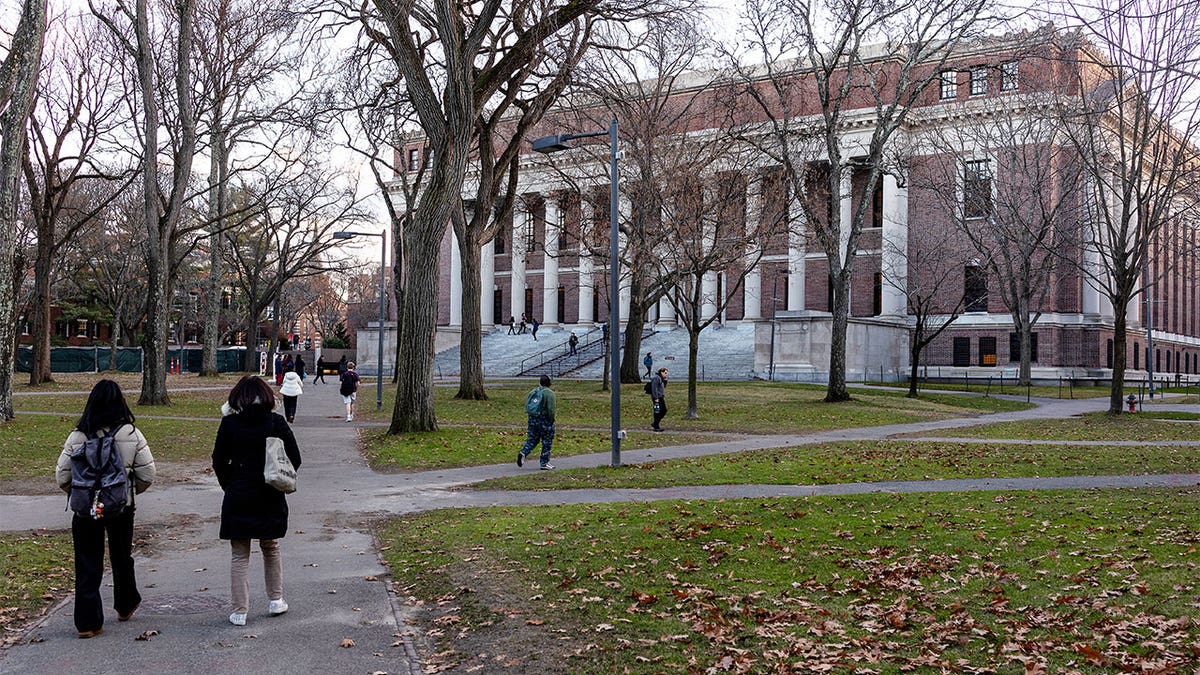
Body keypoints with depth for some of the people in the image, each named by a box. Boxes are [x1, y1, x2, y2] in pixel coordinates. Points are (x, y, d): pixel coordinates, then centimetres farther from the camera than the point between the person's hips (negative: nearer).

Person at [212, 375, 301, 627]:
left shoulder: (229, 424, -7)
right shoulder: (277, 422, -6)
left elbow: (218, 461, -1)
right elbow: (295, 460, -4)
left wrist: (229, 486, 13)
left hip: (237, 498, -1)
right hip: (270, 498, 1)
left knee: (239, 555, 8)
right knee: (271, 548, 21)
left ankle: (239, 611, 9)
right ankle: (275, 600, 27)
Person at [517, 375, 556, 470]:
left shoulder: (533, 391, 10)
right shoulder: (549, 393, -10)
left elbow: (526, 406, 10)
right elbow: (551, 409, -17)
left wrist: (531, 416, 15)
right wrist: (552, 419, -6)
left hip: (532, 419, 6)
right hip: (544, 420, -6)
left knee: (532, 439, 14)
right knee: (546, 442, 5)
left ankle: (523, 453, -10)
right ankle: (544, 463, 8)